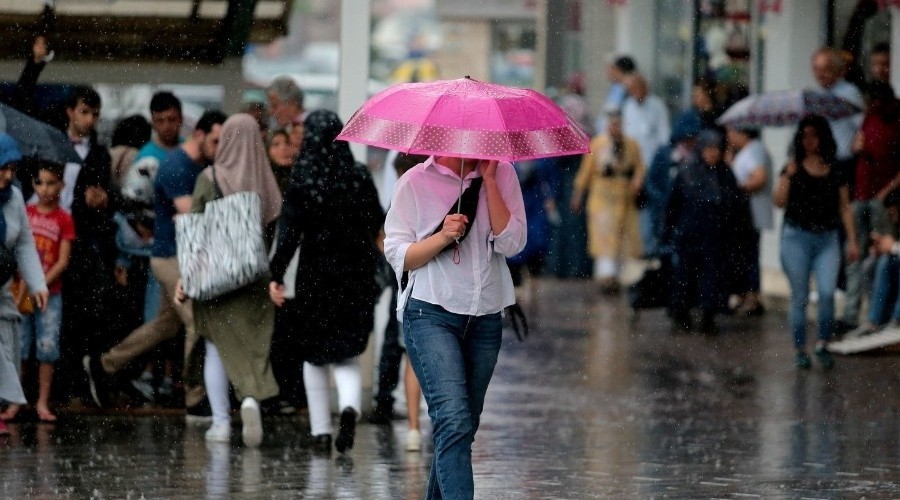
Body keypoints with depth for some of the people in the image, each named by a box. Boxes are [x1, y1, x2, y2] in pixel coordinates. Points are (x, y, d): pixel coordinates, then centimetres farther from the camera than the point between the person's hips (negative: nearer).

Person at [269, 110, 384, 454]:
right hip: (355, 274, 1)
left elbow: (289, 232, -12)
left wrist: (277, 275, -10)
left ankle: (321, 431, 11)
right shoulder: (360, 176, -2)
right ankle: (350, 406, -20)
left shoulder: (301, 180, -8)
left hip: (315, 273, -1)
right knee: (347, 352, 9)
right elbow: (377, 224, 4)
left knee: (315, 354, 13)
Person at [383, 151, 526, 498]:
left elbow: (511, 244, -6)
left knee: (463, 426, 11)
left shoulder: (502, 175, 5)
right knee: (454, 420, -20)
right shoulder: (415, 182, -1)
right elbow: (397, 254, -1)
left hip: (485, 318, 4)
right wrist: (442, 237, -18)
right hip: (431, 315, -4)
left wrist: (488, 178, -9)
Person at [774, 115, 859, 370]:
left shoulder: (835, 172, 8)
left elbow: (844, 208, 10)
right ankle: (800, 350, 10)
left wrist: (852, 240, 5)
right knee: (800, 297, 1)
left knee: (827, 292, -15)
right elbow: (779, 202, -5)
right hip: (797, 237, -1)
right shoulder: (793, 169, 3)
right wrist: (788, 176, -17)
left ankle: (822, 344, 2)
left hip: (827, 239, 1)